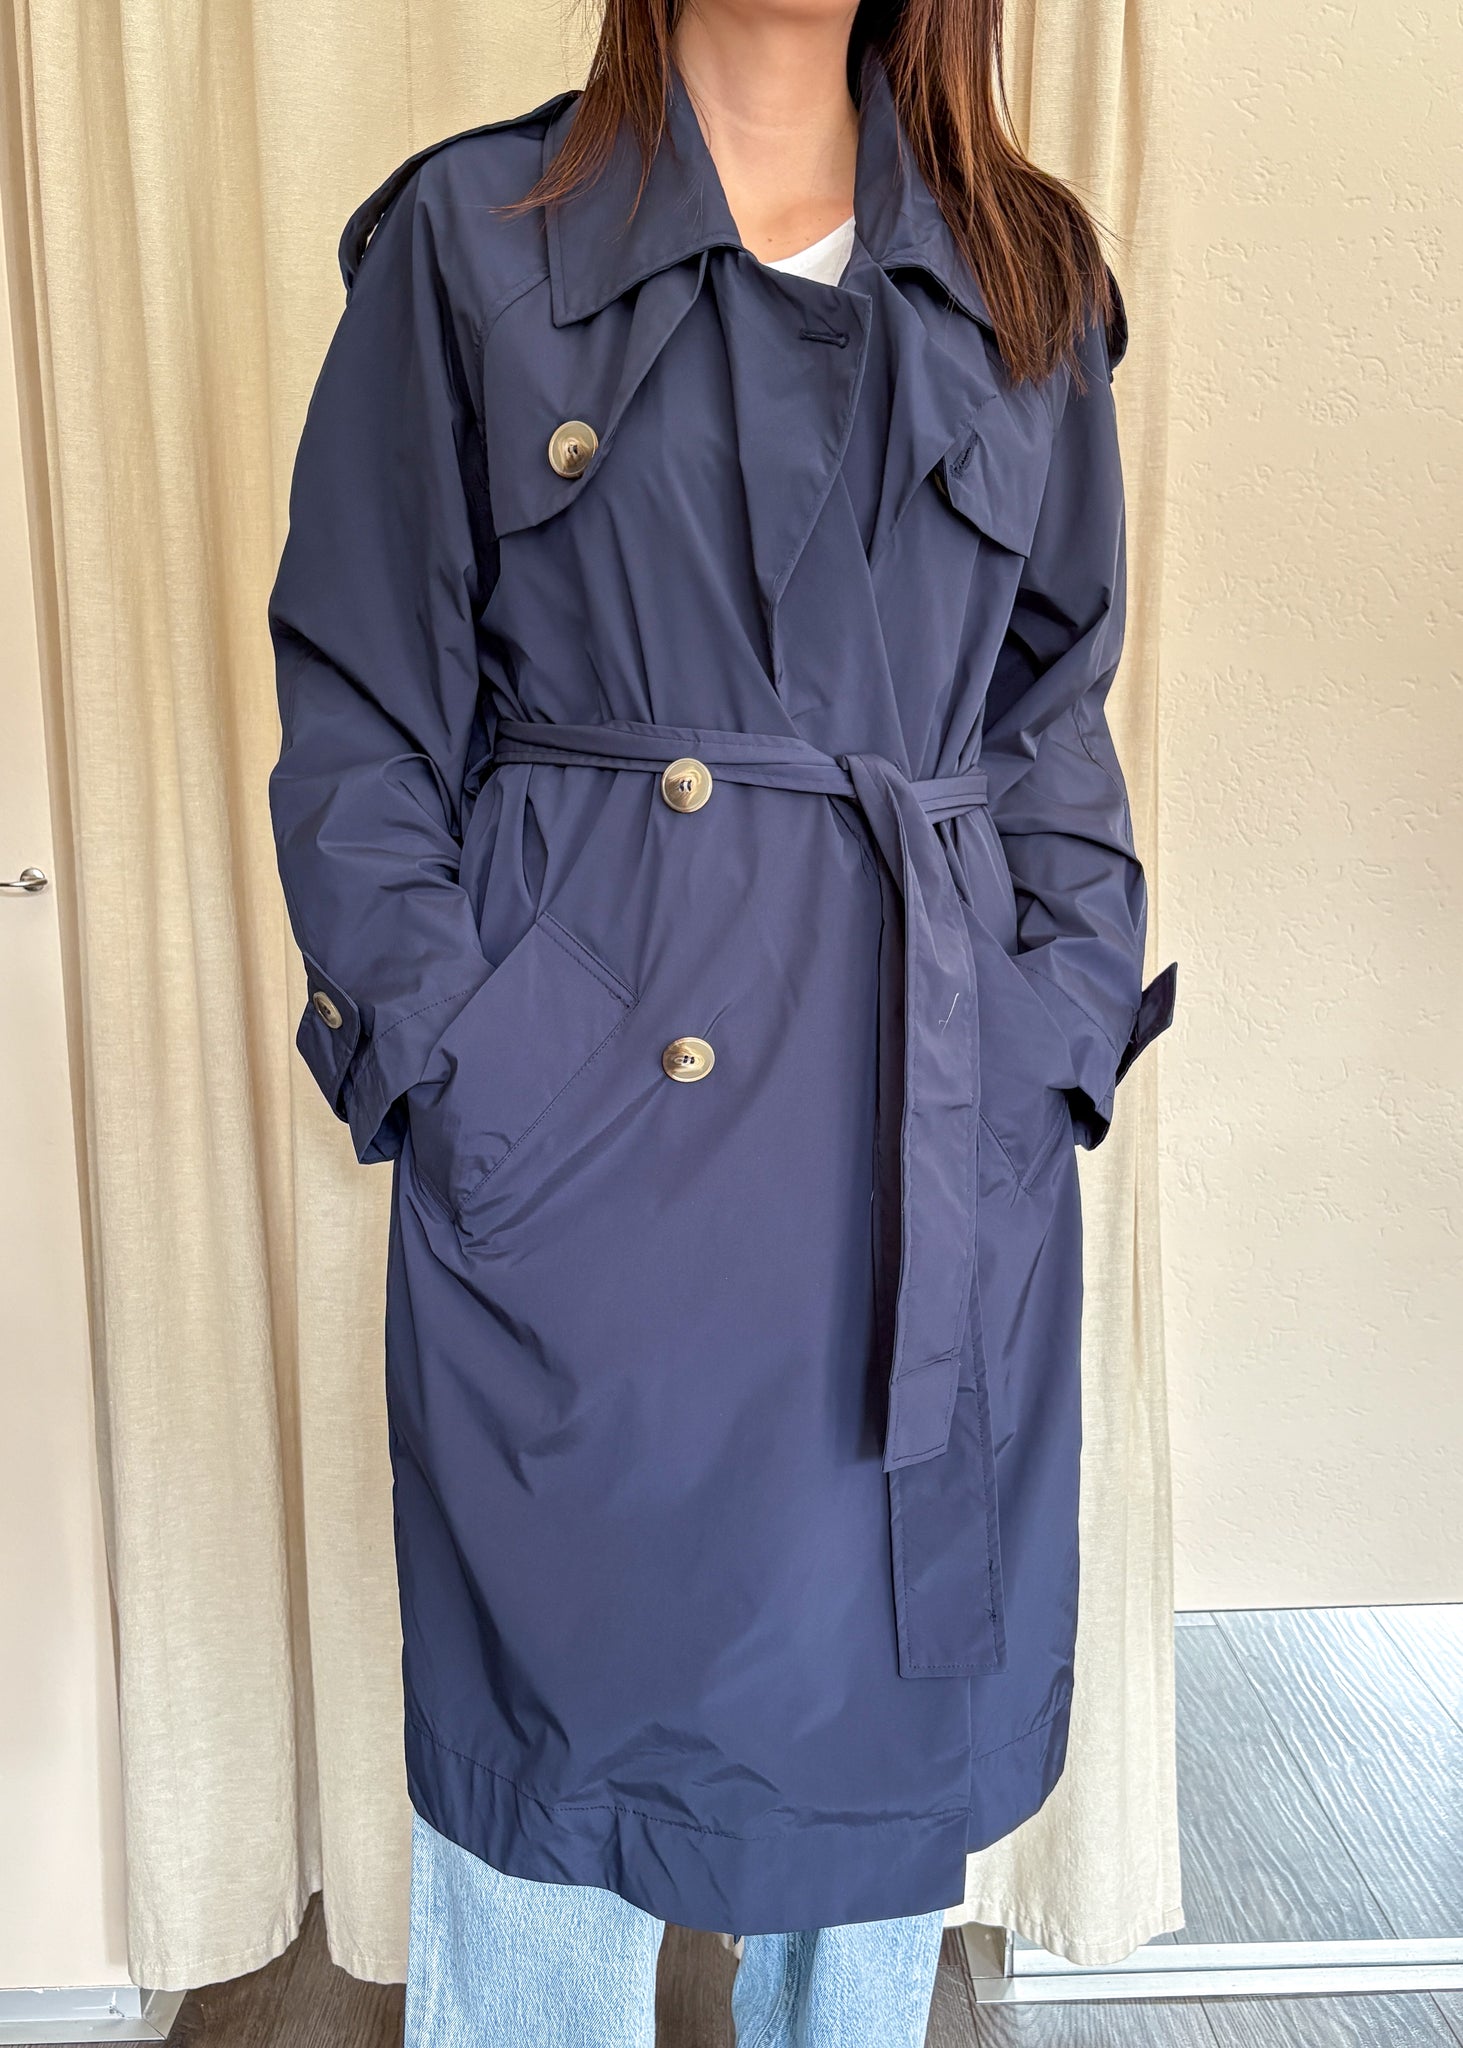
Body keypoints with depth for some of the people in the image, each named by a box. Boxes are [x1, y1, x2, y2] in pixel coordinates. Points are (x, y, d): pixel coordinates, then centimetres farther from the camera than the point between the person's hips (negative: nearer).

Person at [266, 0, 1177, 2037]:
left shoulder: (1028, 277, 12)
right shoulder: (469, 236, 3)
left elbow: (1057, 718, 12)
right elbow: (360, 717, 1)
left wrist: (1056, 1033, 1)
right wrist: (450, 1065, -7)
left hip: (941, 1152, 4)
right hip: (573, 1145, -2)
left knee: (885, 1726, 17)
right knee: (556, 1731, 10)